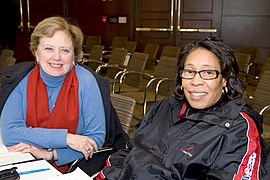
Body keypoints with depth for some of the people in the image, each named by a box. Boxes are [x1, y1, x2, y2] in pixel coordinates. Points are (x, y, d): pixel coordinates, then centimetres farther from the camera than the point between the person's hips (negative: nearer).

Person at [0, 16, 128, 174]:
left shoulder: (85, 81, -10)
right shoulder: (20, 80, -4)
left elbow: (96, 139, -10)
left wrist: (49, 154, -19)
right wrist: (66, 137, -22)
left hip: (73, 169, -1)